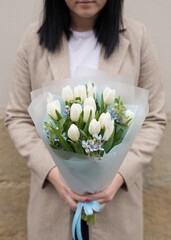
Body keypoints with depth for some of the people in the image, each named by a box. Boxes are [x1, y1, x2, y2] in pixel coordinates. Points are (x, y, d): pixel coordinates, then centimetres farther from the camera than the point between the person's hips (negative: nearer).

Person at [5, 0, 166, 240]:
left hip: (117, 191, 0)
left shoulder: (137, 37, -8)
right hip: (52, 189, 1)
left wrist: (121, 174, -14)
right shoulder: (35, 38, -6)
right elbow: (18, 118, -1)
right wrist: (53, 172, -14)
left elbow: (153, 119, -2)